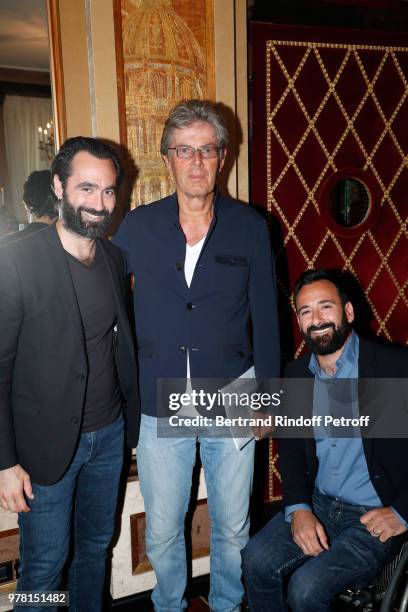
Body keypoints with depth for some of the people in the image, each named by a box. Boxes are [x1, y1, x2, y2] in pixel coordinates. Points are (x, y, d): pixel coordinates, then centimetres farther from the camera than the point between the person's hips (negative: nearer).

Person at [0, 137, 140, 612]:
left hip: (110, 433, 5)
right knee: (44, 564, 13)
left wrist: (130, 415, 6)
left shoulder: (114, 258, 2)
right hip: (46, 443, -5)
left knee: (96, 546, 23)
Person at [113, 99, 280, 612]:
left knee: (232, 529, 18)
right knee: (161, 533, 16)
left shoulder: (250, 227, -3)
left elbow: (265, 317, 1)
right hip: (159, 409, 1)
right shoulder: (138, 227, -2)